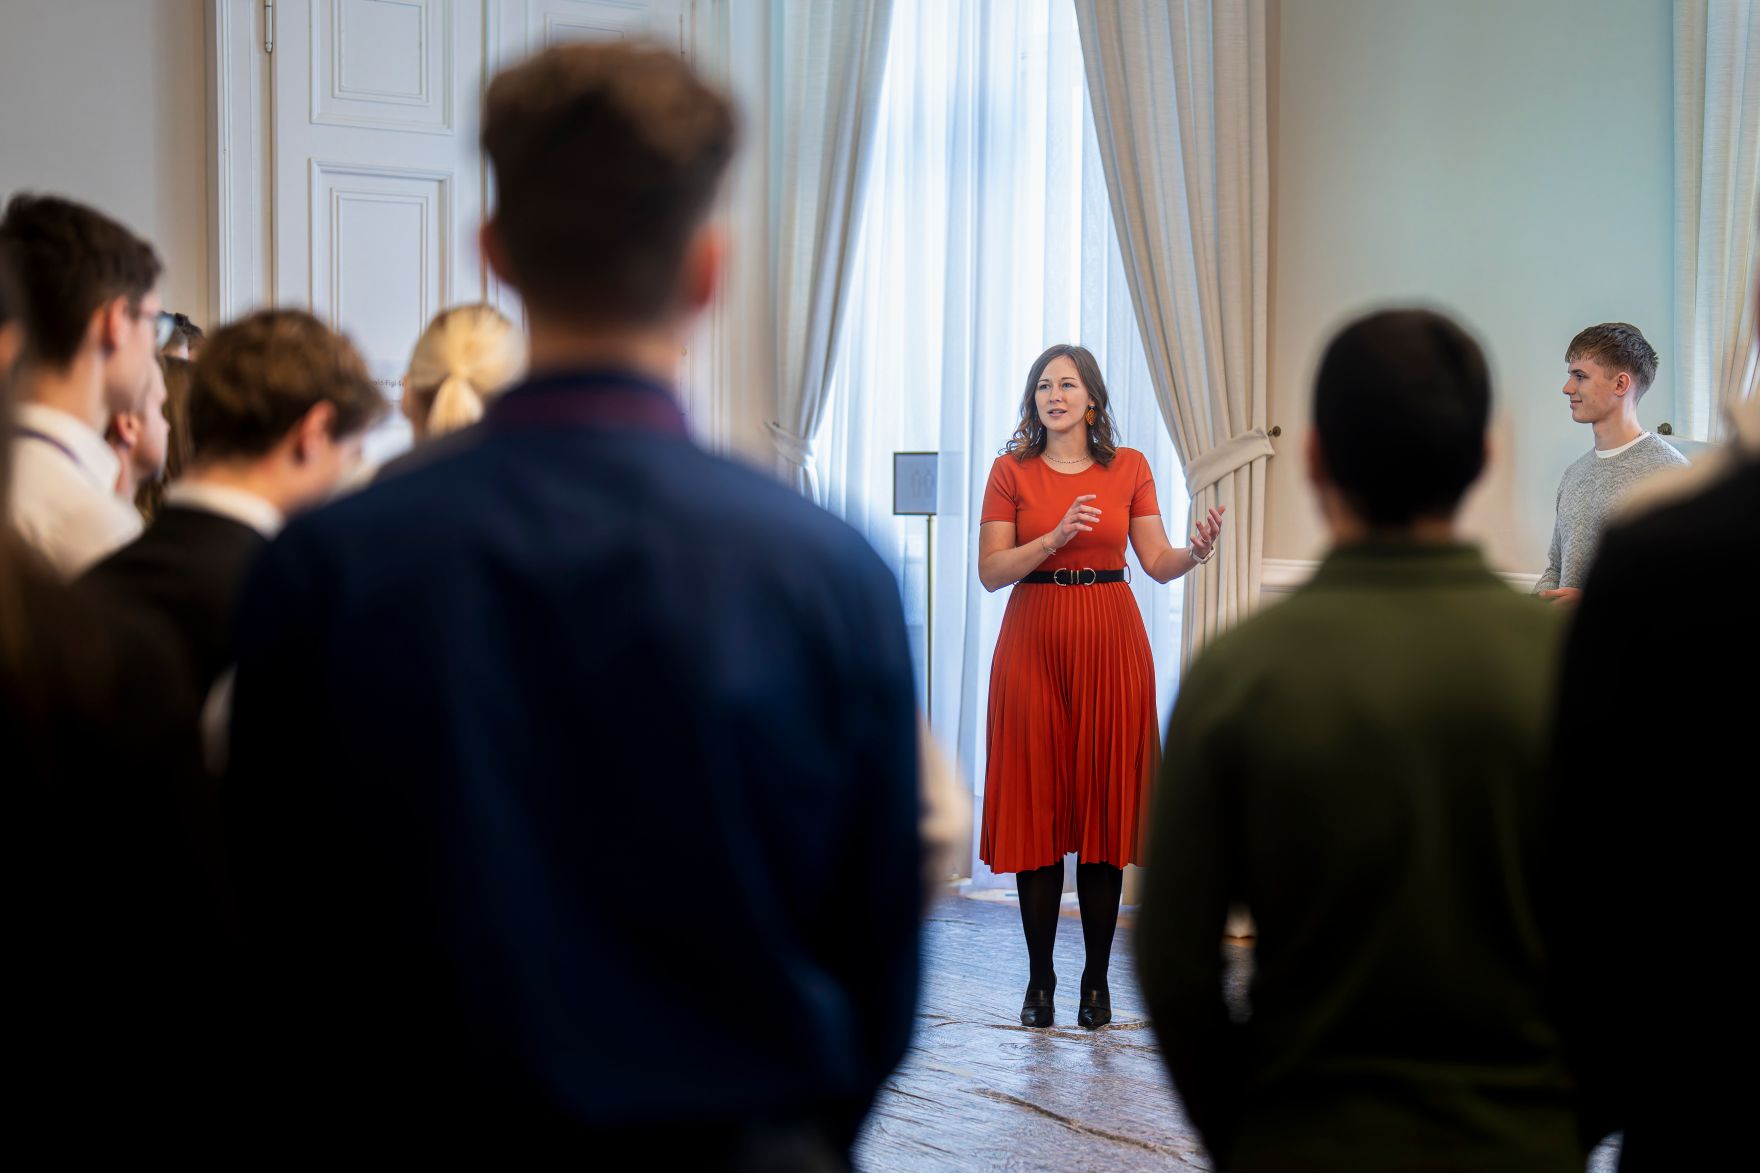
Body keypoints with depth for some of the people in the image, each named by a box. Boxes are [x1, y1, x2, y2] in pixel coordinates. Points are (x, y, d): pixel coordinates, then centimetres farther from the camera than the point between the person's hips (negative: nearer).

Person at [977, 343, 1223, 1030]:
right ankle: (1040, 980, 8)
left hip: (1109, 643, 1)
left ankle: (1097, 980, 8)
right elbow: (991, 572, -2)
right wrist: (1055, 537, -15)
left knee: (1105, 807, 1)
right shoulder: (1011, 471, 4)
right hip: (1034, 640, 0)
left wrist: (1198, 551, -16)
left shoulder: (1129, 469, 7)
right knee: (1036, 807, 0)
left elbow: (1159, 564, 4)